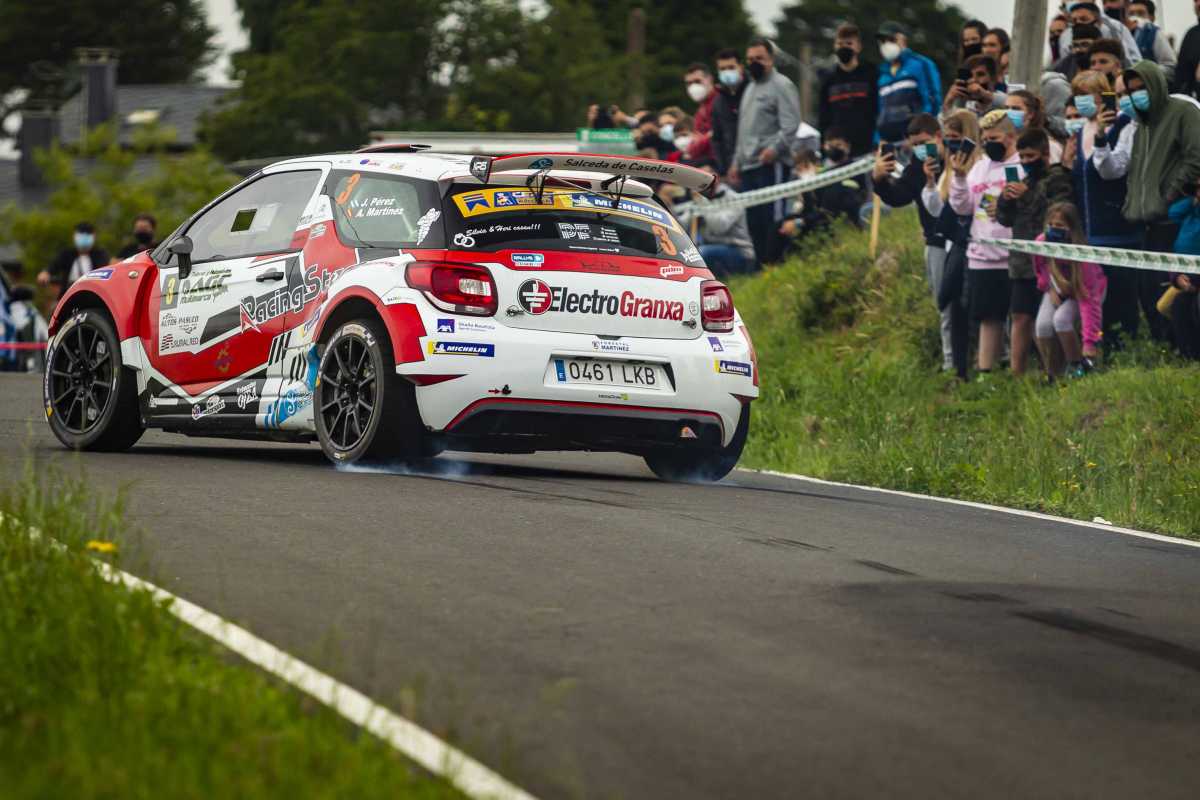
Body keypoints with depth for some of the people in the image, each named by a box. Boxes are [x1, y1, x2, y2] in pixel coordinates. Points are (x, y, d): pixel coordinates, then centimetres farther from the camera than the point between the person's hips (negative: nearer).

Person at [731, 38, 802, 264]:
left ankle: (774, 262, -12)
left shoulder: (781, 86, -3)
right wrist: (737, 162, 23)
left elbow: (790, 125, -14)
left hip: (772, 164, -9)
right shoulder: (750, 89, 25)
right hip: (749, 165, 9)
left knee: (773, 218, -11)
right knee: (754, 220, 8)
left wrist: (774, 148, -26)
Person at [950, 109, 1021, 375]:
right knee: (989, 317, 10)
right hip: (982, 256, 6)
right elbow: (962, 206, 11)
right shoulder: (979, 168, 15)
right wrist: (959, 177, -1)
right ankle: (985, 372, 13)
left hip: (1014, 257, -6)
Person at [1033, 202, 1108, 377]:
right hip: (1057, 290, 4)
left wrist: (1089, 341, -43)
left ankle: (1077, 368, -11)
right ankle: (1052, 376, -3)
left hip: (1083, 290, -4)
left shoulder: (1082, 256, -38)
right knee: (1043, 325, -21)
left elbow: (1088, 300, -40)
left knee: (1061, 319, -31)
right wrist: (1049, 288, -10)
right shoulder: (1041, 243, -26)